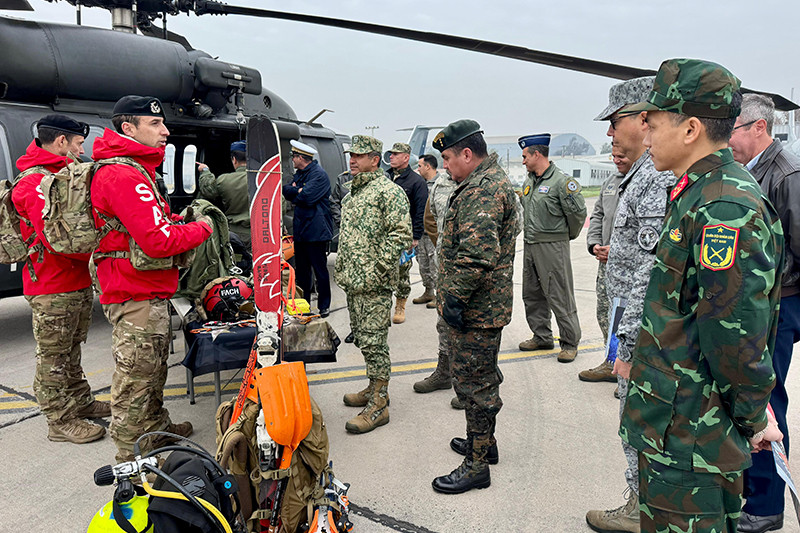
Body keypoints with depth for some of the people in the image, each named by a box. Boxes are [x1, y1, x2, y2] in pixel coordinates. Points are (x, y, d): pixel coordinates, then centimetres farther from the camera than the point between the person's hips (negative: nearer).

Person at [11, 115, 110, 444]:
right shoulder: (37, 183, -18)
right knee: (53, 357, 3)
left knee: (71, 351, 21)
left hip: (78, 284, 10)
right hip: (53, 292, -10)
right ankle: (60, 421, 12)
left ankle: (81, 402, 33)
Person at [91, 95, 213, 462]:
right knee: (136, 380, 0)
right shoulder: (123, 176, -20)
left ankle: (158, 430, 42)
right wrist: (201, 229, -11)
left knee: (153, 369, 24)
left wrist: (179, 224, 3)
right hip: (137, 299, -11)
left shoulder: (136, 171, 17)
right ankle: (131, 460, 14)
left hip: (147, 295, 11)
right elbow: (158, 241, -27)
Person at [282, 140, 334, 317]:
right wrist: (297, 191, -9)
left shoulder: (319, 175, -12)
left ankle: (324, 307, 10)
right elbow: (286, 190, 9)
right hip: (300, 230, 9)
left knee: (320, 270, 0)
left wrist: (294, 193, -3)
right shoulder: (299, 174, 16)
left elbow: (306, 197, -20)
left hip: (316, 231, -8)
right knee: (301, 269, 13)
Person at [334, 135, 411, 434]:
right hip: (352, 281, 10)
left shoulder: (388, 191, -10)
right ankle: (375, 388, 32)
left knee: (374, 341, -6)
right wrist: (341, 265, 19)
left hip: (373, 285, -9)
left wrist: (378, 268, -20)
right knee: (362, 338, 17)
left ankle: (378, 405, 2)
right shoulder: (352, 191, 19)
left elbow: (401, 234, -18)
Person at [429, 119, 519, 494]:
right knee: (480, 378, 22)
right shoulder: (489, 182, 17)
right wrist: (454, 296, 22)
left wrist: (455, 296, -24)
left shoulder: (483, 189, -20)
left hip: (475, 309, -11)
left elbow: (477, 254, -31)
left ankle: (477, 465, 12)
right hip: (483, 307, 11)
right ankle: (483, 442, 38)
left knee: (474, 383, -1)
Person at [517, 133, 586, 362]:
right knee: (532, 295, 15)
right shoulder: (529, 182, 12)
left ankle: (570, 343, 9)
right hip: (530, 246, 9)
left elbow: (578, 212, -10)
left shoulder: (561, 182, -13)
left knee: (559, 297, -3)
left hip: (553, 247, -9)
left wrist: (568, 235, 3)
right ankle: (542, 337, 28)